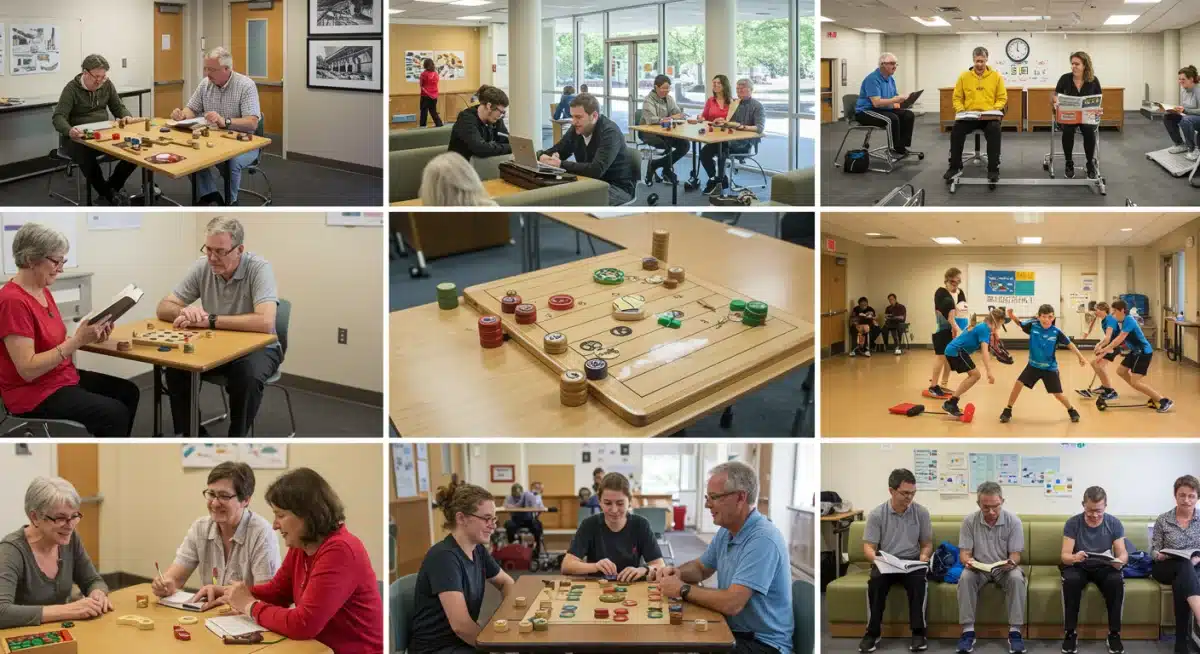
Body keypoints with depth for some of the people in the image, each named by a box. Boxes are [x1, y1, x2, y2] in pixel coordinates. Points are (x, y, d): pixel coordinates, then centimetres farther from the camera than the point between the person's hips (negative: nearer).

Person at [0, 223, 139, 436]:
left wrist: (89, 337, -6)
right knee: (114, 413, -18)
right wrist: (77, 340, -28)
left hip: (62, 377, 10)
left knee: (128, 392, 5)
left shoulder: (43, 292, 8)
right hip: (34, 394, -10)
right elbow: (27, 369, -26)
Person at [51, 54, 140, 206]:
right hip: (78, 137, -5)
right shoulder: (72, 89, -11)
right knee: (86, 156, -40)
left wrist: (127, 116, -12)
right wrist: (69, 131, -43)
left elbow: (118, 107, 14)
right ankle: (107, 194, -18)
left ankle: (113, 186, 2)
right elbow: (58, 117, -19)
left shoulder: (107, 84, 5)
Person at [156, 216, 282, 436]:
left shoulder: (259, 268, -22)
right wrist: (185, 312, -27)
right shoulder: (202, 266, -6)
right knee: (175, 366, -18)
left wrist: (210, 320, -33)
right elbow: (163, 308, -2)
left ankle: (236, 439, -12)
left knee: (248, 376, -34)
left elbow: (265, 322, -36)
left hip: (257, 346, -5)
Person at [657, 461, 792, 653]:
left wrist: (683, 589, -16)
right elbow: (700, 567, 24)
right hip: (732, 632, 8)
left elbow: (731, 604, -30)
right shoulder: (726, 532, 6)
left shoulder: (762, 540, -24)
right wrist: (678, 572, 1)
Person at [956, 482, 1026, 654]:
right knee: (965, 578, -31)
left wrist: (1011, 562, -35)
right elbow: (964, 553, -7)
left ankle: (1015, 631, -26)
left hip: (1005, 568, 0)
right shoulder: (969, 521, -9)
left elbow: (1016, 555, -10)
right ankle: (968, 631, -26)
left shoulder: (1013, 521, -11)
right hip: (978, 568, 0)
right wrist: (968, 561, -32)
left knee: (1017, 578, -33)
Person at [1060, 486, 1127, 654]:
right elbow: (1065, 555, -16)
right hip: (1077, 566, -1)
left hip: (1104, 567, 1)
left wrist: (1119, 561, -37)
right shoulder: (1072, 523, -10)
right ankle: (1070, 633, -23)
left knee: (1117, 581, -33)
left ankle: (1114, 634, -19)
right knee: (1070, 580, -36)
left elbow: (1123, 553, -11)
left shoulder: (1114, 523, -6)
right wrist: (1074, 557, -42)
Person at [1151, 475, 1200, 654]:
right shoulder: (1163, 520, 1)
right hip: (1166, 568, -1)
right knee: (1184, 566, -38)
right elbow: (1153, 550, 3)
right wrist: (1159, 555, -20)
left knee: (1181, 583, -37)